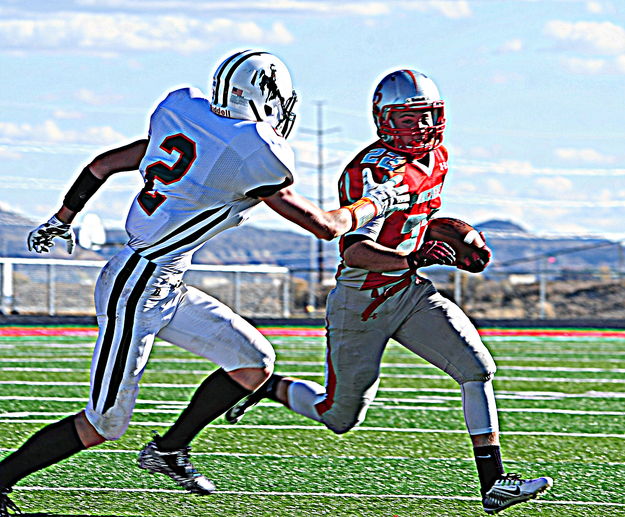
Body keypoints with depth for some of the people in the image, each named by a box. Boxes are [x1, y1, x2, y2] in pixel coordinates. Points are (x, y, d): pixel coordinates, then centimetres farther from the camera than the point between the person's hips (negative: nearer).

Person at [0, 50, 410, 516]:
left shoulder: (187, 120, 6)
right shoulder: (254, 156, -16)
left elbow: (102, 165, 14)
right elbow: (326, 226, -7)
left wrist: (62, 221, 28)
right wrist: (376, 202, 12)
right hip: (136, 290, -9)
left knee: (255, 363, 9)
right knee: (102, 427, -2)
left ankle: (168, 449, 20)